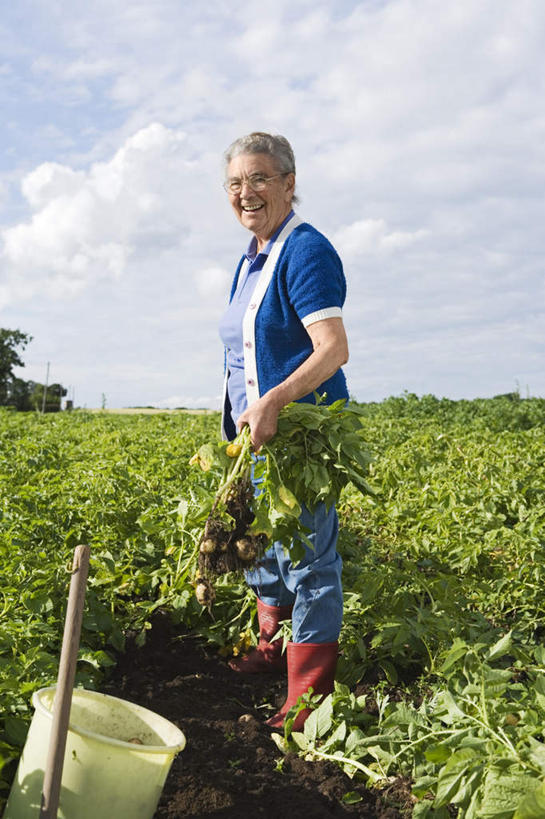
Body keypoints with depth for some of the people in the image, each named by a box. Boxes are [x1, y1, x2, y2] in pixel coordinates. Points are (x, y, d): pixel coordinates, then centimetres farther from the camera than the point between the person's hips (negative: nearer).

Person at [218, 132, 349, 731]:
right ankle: (273, 648, 42)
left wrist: (272, 401, -37)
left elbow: (333, 349, -25)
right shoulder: (250, 260, 14)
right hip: (260, 433, 10)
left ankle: (309, 699, 8)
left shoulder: (305, 250, -15)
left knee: (306, 557, -3)